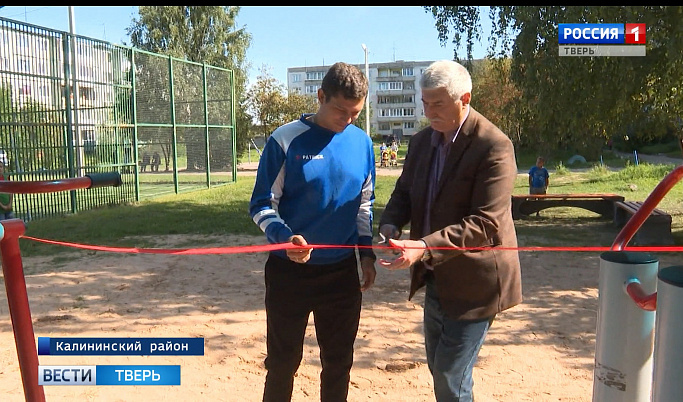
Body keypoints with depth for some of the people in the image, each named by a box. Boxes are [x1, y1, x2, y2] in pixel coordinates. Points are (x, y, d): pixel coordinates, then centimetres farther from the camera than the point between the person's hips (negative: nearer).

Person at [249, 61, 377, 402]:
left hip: (343, 271, 4)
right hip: (289, 270, -3)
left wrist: (366, 254, 8)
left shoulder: (362, 143, 2)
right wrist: (285, 237, -26)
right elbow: (262, 204, -9)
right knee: (283, 363, 11)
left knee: (339, 362, 16)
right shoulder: (285, 140, -11)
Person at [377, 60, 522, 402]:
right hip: (436, 278, 8)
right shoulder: (421, 141, 4)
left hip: (473, 282, -7)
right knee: (439, 367, 20)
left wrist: (425, 247, -35)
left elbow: (485, 223, -25)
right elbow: (404, 193, 11)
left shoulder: (494, 146, -19)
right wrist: (390, 224, -11)